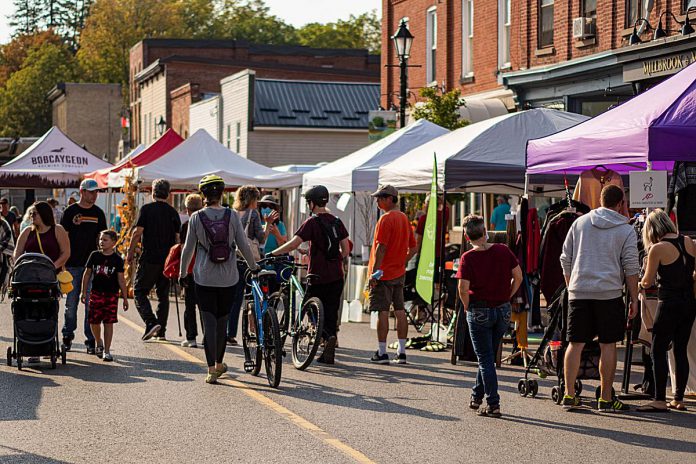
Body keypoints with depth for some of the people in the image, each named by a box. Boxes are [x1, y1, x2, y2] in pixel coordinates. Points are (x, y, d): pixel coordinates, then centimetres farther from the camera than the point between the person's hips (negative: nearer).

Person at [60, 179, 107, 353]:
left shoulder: (98, 213, 9)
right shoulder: (70, 211, 1)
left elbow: (101, 238, 11)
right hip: (72, 265, -2)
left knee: (91, 303, 0)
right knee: (71, 303, 4)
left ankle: (91, 340, 4)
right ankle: (67, 337, 15)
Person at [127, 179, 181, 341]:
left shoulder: (147, 209, -4)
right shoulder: (173, 212, 8)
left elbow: (138, 232, -9)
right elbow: (177, 237, 9)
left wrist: (130, 252, 1)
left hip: (149, 259, -4)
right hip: (167, 260, 4)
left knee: (139, 291, 3)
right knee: (163, 295, 11)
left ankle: (151, 322, -16)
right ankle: (161, 331, 11)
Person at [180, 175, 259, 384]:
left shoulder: (196, 217, -5)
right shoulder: (232, 216, -4)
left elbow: (188, 249, 1)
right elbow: (244, 245, -2)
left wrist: (182, 273, 14)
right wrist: (253, 267, 13)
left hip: (204, 278, -1)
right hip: (229, 278, 1)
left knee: (209, 323, 1)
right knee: (222, 321, 16)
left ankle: (212, 370, -6)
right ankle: (219, 363, 29)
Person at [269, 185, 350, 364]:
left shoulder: (312, 222, -11)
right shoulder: (337, 222, 8)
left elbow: (293, 244, -19)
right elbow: (346, 250, 8)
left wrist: (273, 253, -12)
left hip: (318, 277, -6)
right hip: (336, 276, 6)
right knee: (331, 312, 10)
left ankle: (328, 336, -17)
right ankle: (328, 354, 10)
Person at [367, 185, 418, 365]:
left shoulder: (386, 219, -13)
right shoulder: (404, 218, 12)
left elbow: (381, 247, -19)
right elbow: (413, 248, 16)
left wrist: (374, 271, -17)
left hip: (383, 273, -8)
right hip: (399, 273, 8)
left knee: (383, 311, -5)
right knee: (400, 311, 8)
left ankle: (381, 353, -3)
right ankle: (401, 352, 11)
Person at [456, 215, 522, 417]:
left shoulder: (468, 258, -13)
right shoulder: (503, 251, -3)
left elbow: (463, 289, -18)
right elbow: (518, 277, 1)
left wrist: (468, 307, -2)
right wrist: (507, 298, 10)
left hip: (479, 312, -4)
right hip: (503, 310, 4)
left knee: (485, 359, 3)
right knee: (488, 356, 19)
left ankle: (493, 405, -2)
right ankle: (477, 397, 31)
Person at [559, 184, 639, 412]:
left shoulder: (580, 222, 10)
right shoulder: (626, 230, 1)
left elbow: (565, 259, 12)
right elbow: (631, 268, -2)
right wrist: (634, 299, 4)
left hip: (579, 292, 3)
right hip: (609, 293, -3)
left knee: (575, 343, 7)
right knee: (608, 345, 3)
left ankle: (569, 395, 5)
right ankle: (606, 399, 5)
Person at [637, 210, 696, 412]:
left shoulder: (658, 248, -11)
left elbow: (647, 282, -5)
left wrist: (641, 283, 16)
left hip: (669, 304, -6)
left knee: (658, 351, -1)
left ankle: (660, 400, -6)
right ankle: (678, 399, 14)